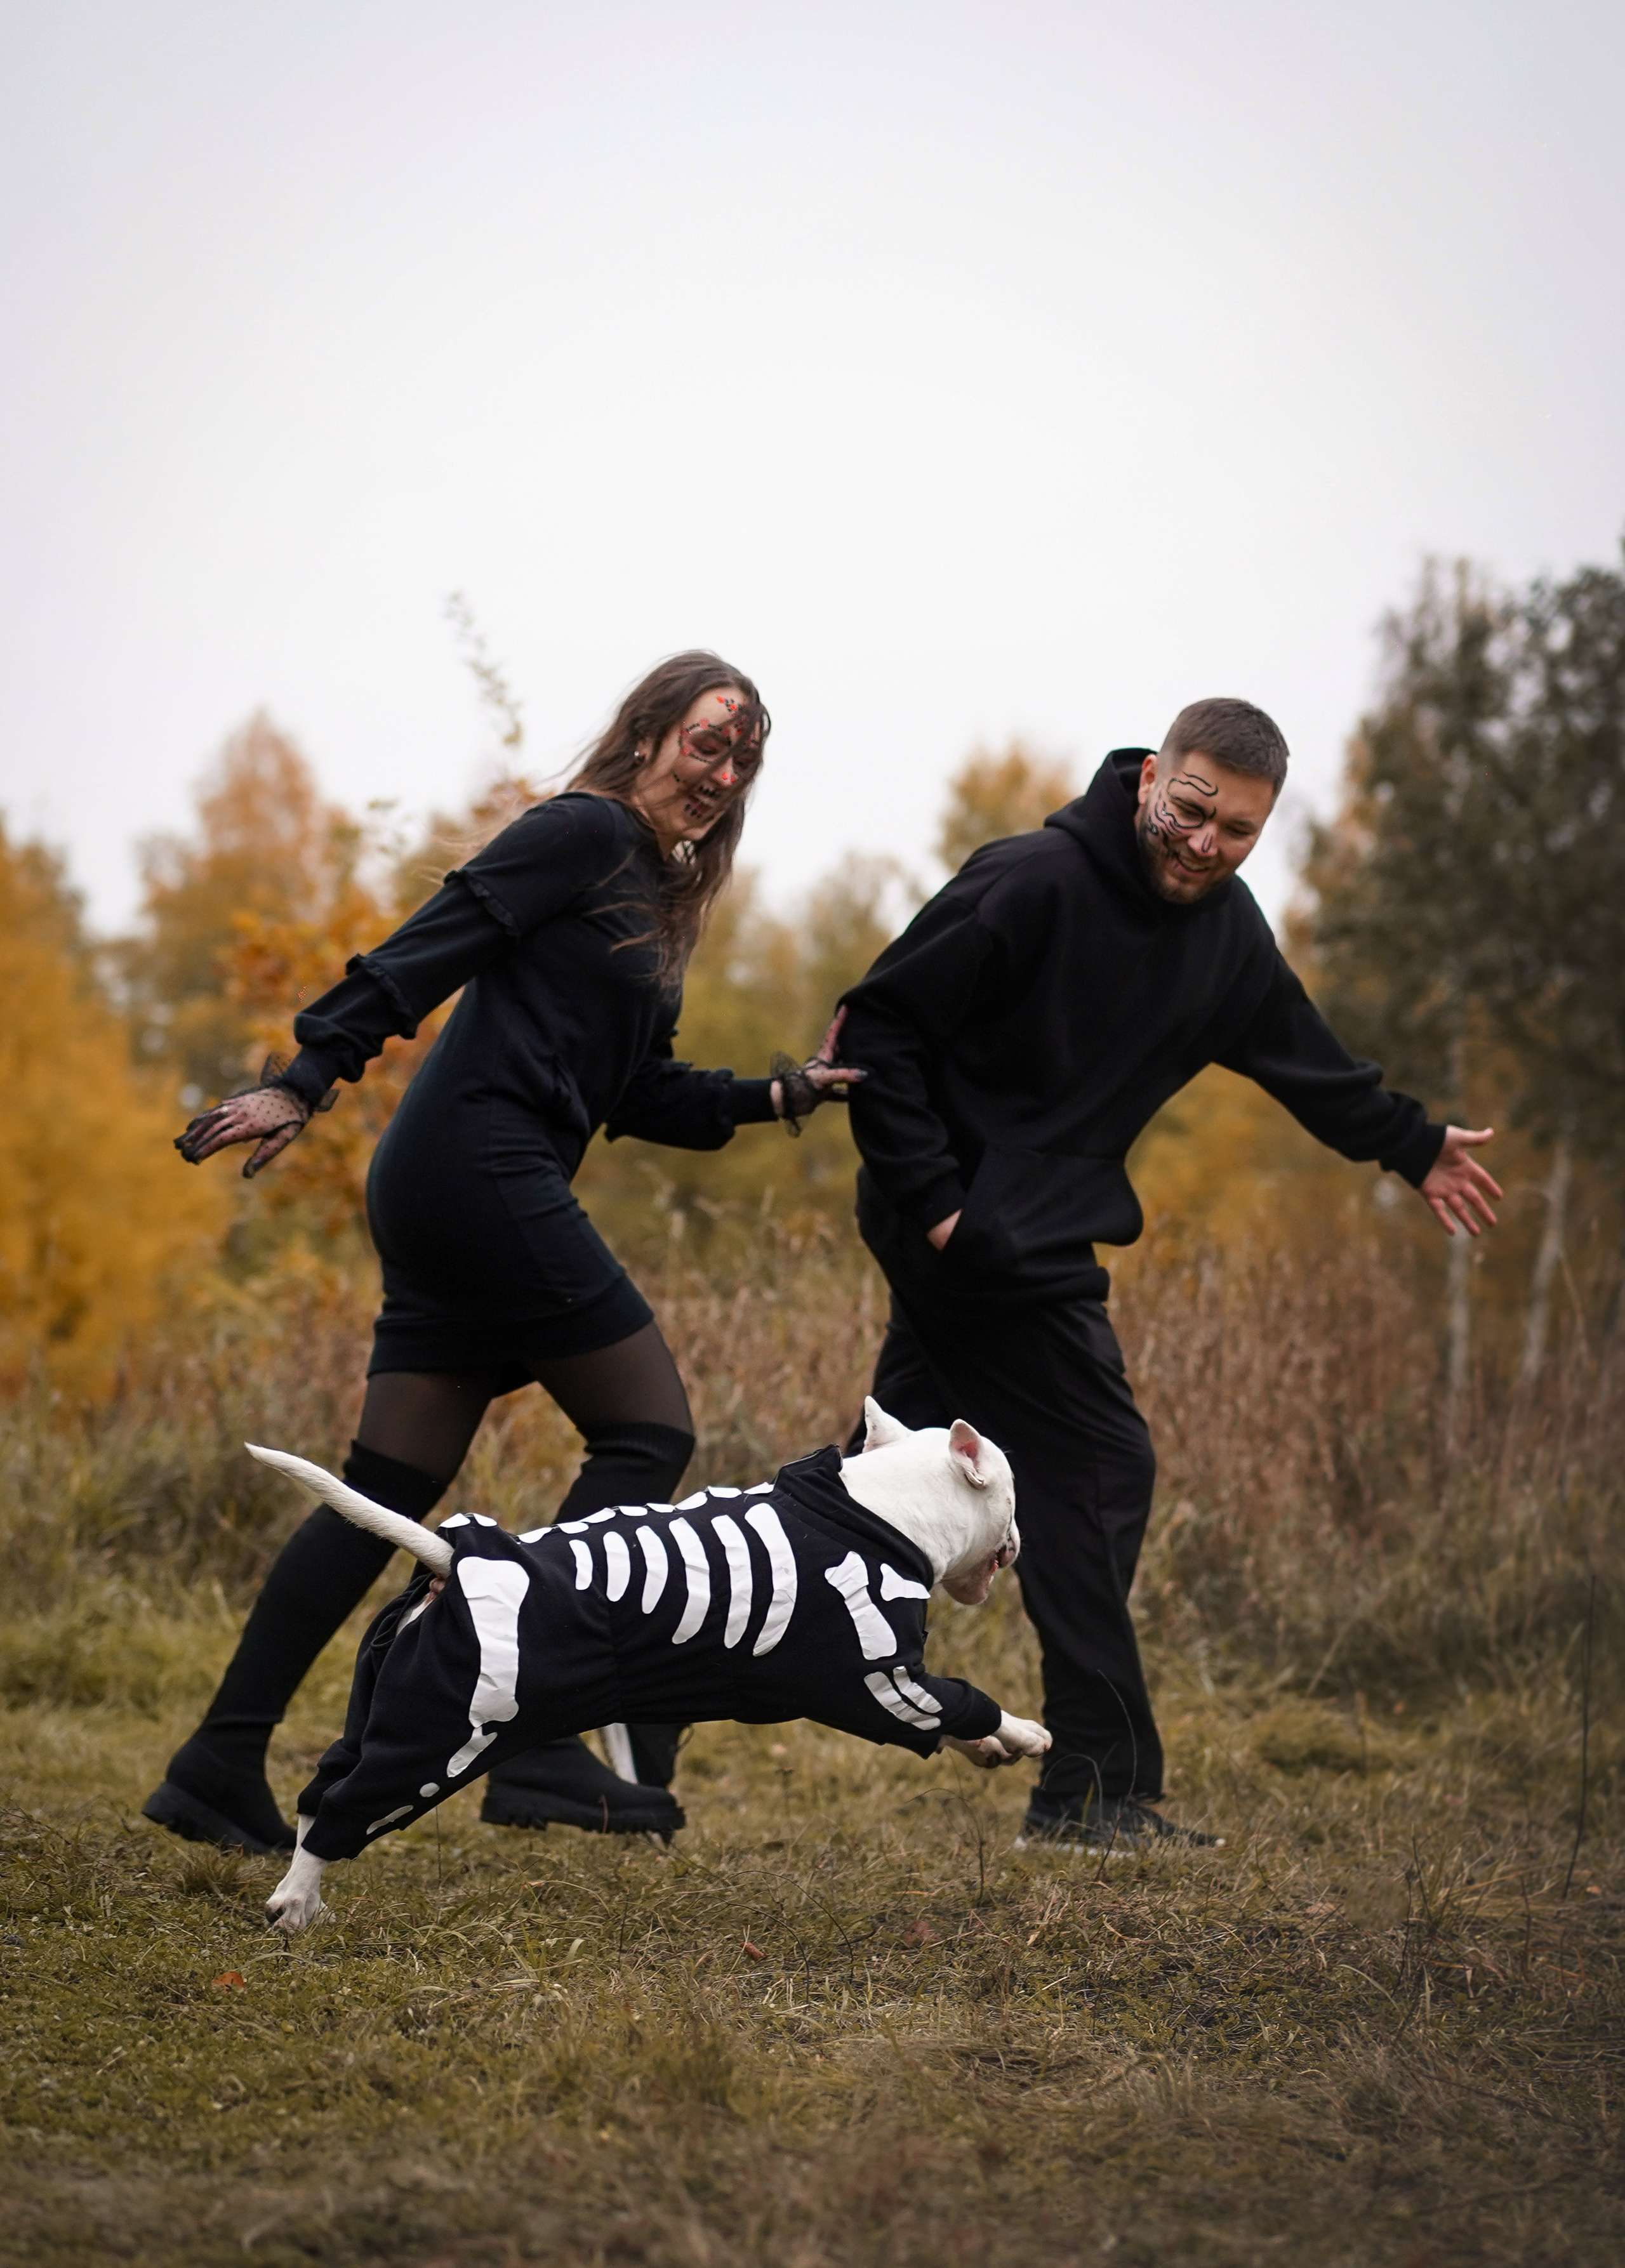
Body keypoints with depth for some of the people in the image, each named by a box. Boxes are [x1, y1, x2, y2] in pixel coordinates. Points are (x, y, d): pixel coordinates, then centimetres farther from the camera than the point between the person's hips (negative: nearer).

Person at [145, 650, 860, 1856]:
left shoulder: (654, 895, 23)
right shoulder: (586, 833, -5)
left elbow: (642, 1093, 20)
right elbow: (430, 948, -13)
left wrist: (777, 1095, 9)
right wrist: (308, 1079, -19)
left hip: (440, 1196, 9)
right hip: (483, 1168, -9)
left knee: (392, 1487, 6)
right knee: (649, 1429, -7)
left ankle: (221, 1764, 5)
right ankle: (541, 1743, -12)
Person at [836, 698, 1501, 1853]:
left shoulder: (1228, 931, 8)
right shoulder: (1032, 884, -17)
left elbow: (1300, 1053, 26)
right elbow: (881, 1025, -16)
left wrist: (1414, 1144, 36)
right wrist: (930, 1194, -20)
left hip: (1042, 1241, 9)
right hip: (974, 1234, -9)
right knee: (1096, 1473, -9)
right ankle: (1102, 1788, -4)